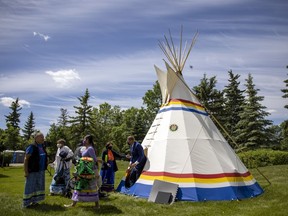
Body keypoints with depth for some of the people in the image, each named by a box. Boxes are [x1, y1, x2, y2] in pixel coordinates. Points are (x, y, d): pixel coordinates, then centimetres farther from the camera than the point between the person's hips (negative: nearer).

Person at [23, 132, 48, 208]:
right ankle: (26, 203, 11)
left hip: (41, 171, 8)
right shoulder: (31, 147, -12)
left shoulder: (42, 147, 11)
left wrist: (46, 161, 8)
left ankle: (34, 201, 24)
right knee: (30, 186, 0)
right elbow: (26, 159, -14)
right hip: (32, 171, -8)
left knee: (38, 186, 13)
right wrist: (26, 171, -17)